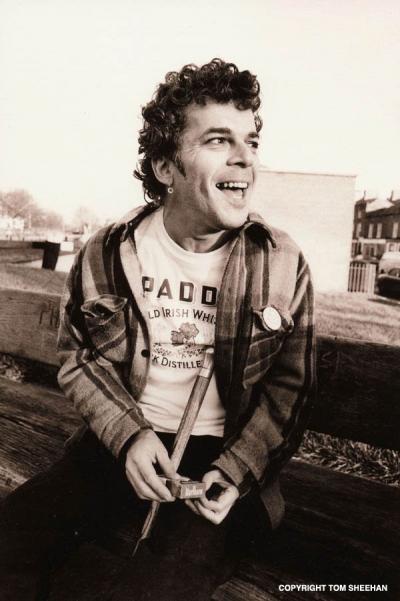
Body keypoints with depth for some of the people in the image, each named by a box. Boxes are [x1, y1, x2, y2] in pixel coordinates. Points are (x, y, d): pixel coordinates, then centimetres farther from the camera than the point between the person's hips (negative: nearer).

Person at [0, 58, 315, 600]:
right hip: (120, 440, 2)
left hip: (218, 451, -1)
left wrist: (237, 472, -12)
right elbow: (78, 357, 4)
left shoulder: (283, 265, -7)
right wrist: (129, 434, -11)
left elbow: (288, 388, 0)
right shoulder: (107, 253, -5)